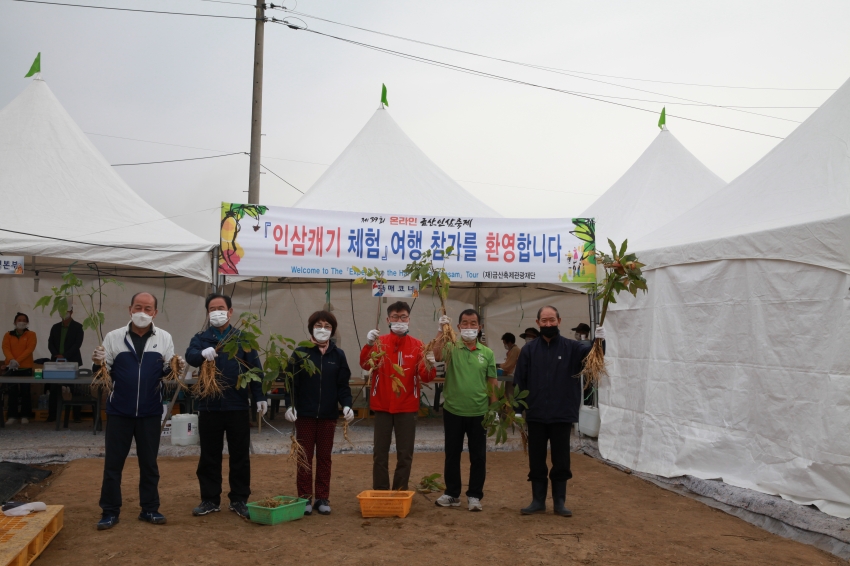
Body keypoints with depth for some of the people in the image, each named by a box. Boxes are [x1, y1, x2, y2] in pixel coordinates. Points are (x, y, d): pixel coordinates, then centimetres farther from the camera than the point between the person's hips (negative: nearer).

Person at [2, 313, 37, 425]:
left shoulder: (31, 335, 3)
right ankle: (12, 416, 6)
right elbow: (5, 348, -4)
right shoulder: (8, 335, 10)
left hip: (26, 368, -2)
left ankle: (25, 416, 6)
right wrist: (11, 360, -23)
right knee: (12, 391, 2)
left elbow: (30, 349, -10)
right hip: (11, 367, 2)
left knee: (25, 391, 0)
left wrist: (18, 361, -21)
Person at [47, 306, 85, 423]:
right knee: (54, 389, 0)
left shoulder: (78, 327, 1)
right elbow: (50, 343, 8)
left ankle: (76, 416, 1)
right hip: (56, 361, 3)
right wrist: (57, 355, -9)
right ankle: (52, 415, 5)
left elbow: (77, 344, -7)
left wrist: (65, 356, -15)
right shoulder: (55, 327, 13)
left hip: (72, 362, -3)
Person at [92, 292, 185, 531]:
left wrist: (175, 368, -17)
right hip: (119, 410, -1)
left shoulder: (164, 338, 2)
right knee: (113, 462, 7)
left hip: (150, 412, 1)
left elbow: (166, 371, 4)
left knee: (149, 462, 11)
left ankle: (149, 508, 22)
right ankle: (110, 511, 17)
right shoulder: (114, 337, -1)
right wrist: (98, 364, -20)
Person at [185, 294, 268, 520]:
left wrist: (260, 397, -7)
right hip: (209, 407, 1)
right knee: (209, 457, 8)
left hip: (238, 407, -1)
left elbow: (255, 369, 2)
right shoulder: (201, 338, 5)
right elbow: (190, 356, -16)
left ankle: (239, 500, 17)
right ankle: (210, 500, 20)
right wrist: (203, 354, -38)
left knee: (240, 456, 6)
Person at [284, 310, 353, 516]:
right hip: (304, 414, -2)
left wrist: (346, 405, -11)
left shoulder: (338, 355, 5)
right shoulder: (300, 353, -2)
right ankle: (305, 498, 14)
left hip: (328, 416, 2)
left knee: (324, 457, 9)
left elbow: (343, 385, 4)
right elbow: (290, 381, -4)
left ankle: (323, 498, 16)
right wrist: (289, 405, -15)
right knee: (305, 457, 6)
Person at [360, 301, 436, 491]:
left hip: (407, 407, 1)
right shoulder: (379, 342, 0)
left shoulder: (417, 345, 1)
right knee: (380, 452, 5)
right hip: (382, 406, 0)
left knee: (405, 454, 5)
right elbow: (365, 365, -17)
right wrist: (368, 345, -35)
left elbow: (426, 378, -4)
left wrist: (429, 366, -27)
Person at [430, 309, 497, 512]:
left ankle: (474, 495, 18)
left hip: (479, 413, 1)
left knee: (478, 456, 6)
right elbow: (436, 356, -24)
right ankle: (452, 494, 23)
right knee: (452, 454, 10)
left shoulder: (487, 353, 4)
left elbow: (492, 384, 7)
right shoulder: (451, 348, -2)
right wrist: (442, 331, -25)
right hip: (453, 411, -1)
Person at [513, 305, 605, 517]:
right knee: (536, 461, 9)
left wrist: (599, 341, -38)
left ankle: (560, 502, 18)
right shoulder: (529, 350, 3)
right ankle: (538, 501, 20)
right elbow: (519, 381, 3)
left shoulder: (571, 347, 0)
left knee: (561, 461, 7)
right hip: (536, 415, 1)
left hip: (562, 415, -1)